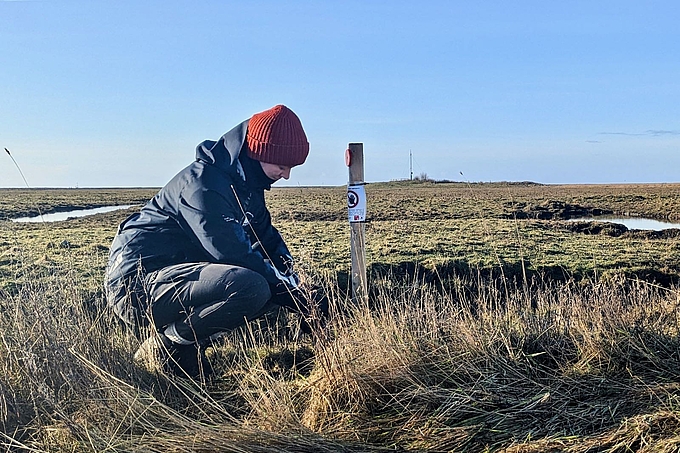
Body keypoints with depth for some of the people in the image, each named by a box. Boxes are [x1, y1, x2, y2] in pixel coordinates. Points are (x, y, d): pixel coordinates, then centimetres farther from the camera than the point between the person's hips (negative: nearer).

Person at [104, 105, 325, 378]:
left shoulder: (244, 182, 8)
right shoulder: (204, 183, -21)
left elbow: (266, 237, 14)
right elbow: (233, 253, -25)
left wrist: (291, 282, -2)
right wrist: (284, 287, -15)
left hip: (177, 274, 10)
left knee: (275, 282, 6)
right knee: (251, 287, -31)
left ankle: (185, 339, 5)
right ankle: (166, 346, -9)